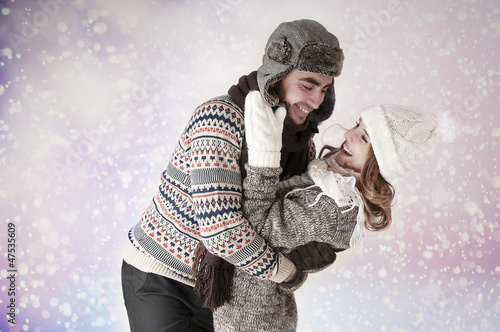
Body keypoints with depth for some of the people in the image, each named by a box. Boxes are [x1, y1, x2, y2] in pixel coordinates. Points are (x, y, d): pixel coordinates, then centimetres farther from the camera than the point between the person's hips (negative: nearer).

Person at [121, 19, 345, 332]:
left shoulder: (302, 137, -4)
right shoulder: (220, 117, -28)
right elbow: (221, 229, -35)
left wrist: (312, 241, -17)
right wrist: (287, 272, -22)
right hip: (158, 274, -6)